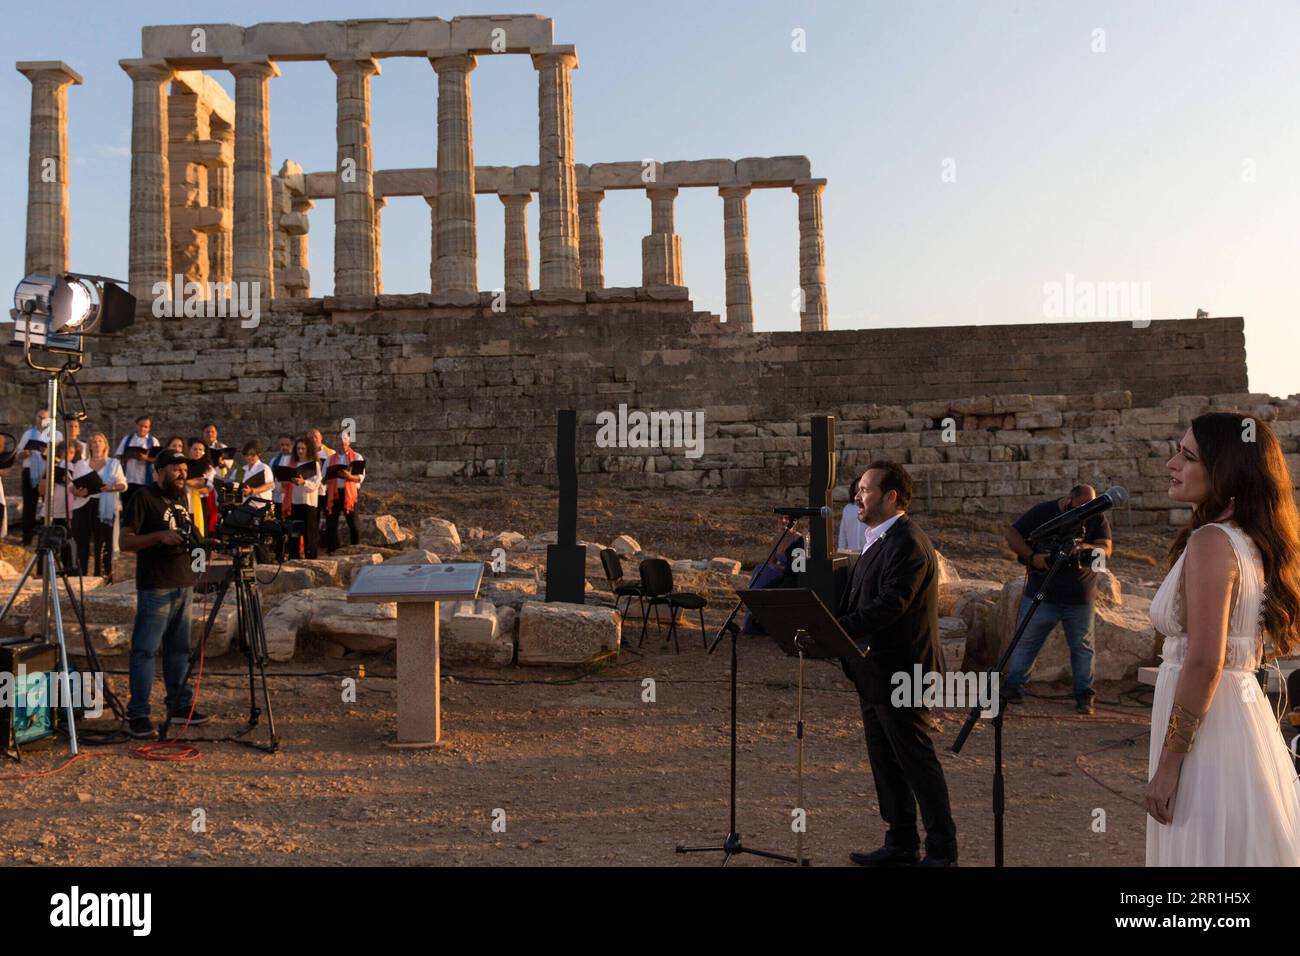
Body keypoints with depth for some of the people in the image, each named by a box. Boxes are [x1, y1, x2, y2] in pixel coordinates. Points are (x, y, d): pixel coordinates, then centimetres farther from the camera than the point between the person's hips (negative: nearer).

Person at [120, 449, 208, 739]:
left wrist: (195, 540, 5)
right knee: (145, 649, -5)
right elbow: (126, 541, -11)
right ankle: (137, 715, -2)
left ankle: (179, 704, 20)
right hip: (155, 587, -7)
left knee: (179, 648, 12)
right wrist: (160, 536, -23)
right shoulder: (144, 498, -7)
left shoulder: (182, 498, 16)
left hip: (183, 584, 7)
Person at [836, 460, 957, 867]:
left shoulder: (908, 543, -18)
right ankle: (901, 845, 28)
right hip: (874, 675, 10)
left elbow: (890, 604, -28)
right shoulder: (878, 540, 14)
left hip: (900, 672, -10)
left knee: (917, 763, 2)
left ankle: (942, 850, 15)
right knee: (885, 762, 16)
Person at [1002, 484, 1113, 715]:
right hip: (1041, 594, -1)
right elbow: (1012, 534, -4)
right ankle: (1013, 686, 16)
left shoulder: (1097, 518, 0)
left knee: (1082, 647, 9)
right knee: (1026, 641, 5)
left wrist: (1085, 548, -31)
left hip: (1080, 598, 1)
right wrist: (1031, 557, -18)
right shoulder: (1043, 512, -5)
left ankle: (1085, 695, 18)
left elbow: (1106, 549, -9)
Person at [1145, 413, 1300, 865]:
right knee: (1240, 848, 17)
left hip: (1206, 726, -10)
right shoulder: (1250, 540, 11)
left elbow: (1204, 662, -22)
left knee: (1204, 851, 0)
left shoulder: (1211, 541, -17)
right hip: (1243, 713, 10)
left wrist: (1168, 761, -19)